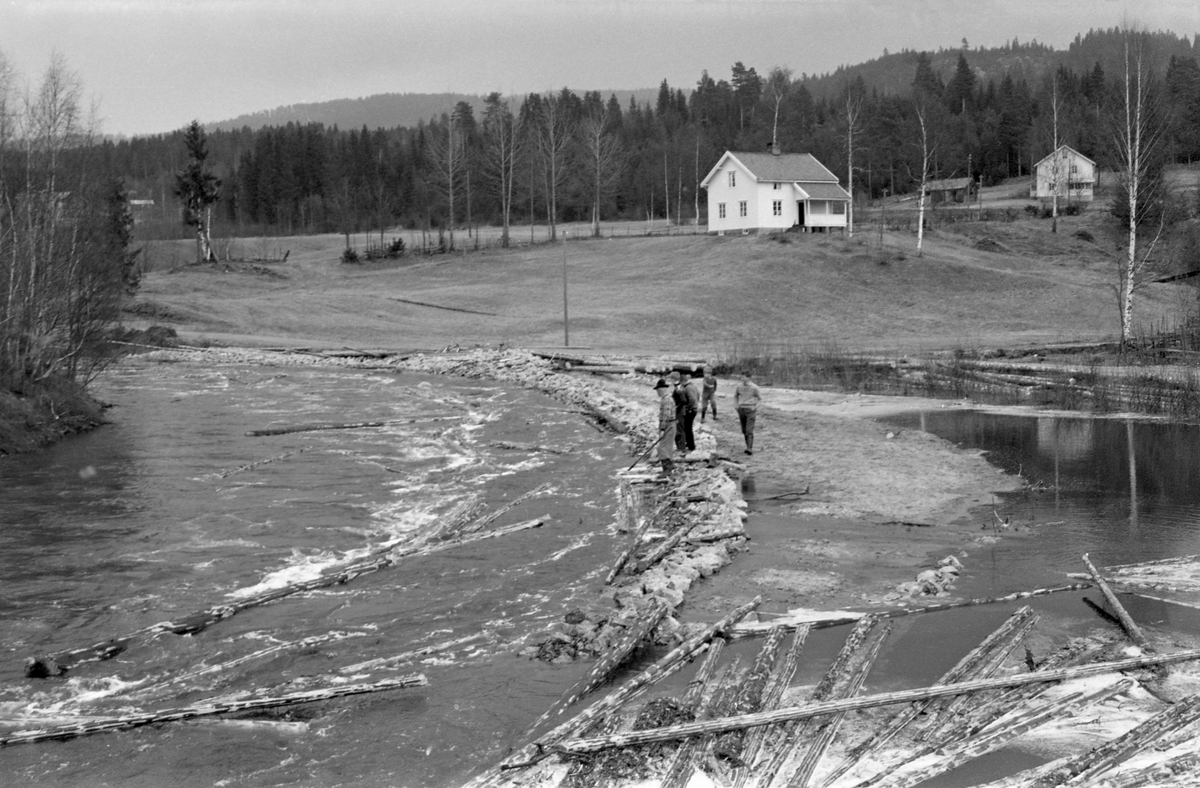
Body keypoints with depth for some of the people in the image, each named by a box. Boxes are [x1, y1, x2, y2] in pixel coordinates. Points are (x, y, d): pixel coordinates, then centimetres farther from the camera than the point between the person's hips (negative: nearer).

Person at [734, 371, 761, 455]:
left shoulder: (754, 388, -10)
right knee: (744, 430, 10)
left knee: (749, 430, -13)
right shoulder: (739, 387, 2)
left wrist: (755, 407, -13)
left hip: (751, 410, -5)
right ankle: (749, 446, 25)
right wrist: (736, 406, 3)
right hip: (741, 410, 5)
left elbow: (760, 399, -1)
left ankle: (750, 449, -17)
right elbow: (735, 396, 18)